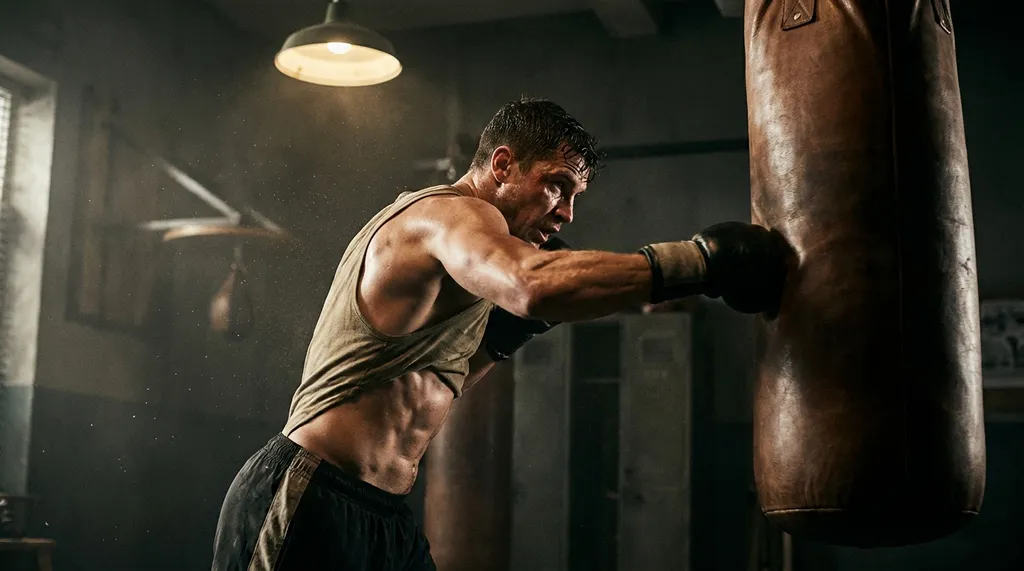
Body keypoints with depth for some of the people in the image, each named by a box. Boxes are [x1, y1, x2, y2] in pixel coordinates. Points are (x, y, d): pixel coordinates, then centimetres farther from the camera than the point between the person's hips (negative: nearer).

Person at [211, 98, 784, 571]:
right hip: (309, 505, -10)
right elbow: (536, 286, -37)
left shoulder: (434, 227, 19)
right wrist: (703, 258, -32)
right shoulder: (450, 212, -13)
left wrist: (500, 340, 7)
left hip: (382, 515, 10)